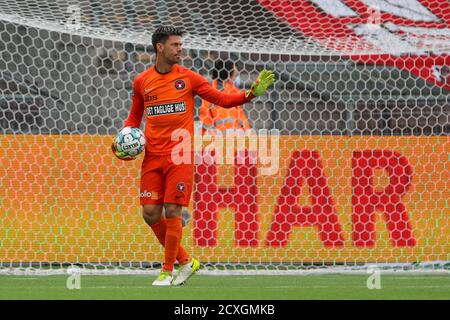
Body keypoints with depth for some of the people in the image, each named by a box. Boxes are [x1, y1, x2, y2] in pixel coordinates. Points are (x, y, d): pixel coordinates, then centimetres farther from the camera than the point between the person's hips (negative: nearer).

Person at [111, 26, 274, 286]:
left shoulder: (188, 78, 1)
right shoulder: (142, 82, 7)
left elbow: (223, 99, 3)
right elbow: (134, 118, 20)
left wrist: (251, 93, -12)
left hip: (180, 157, -3)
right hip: (152, 157, 3)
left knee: (172, 212, -8)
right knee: (151, 214, -2)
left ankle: (168, 271, 5)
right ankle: (186, 261, 16)